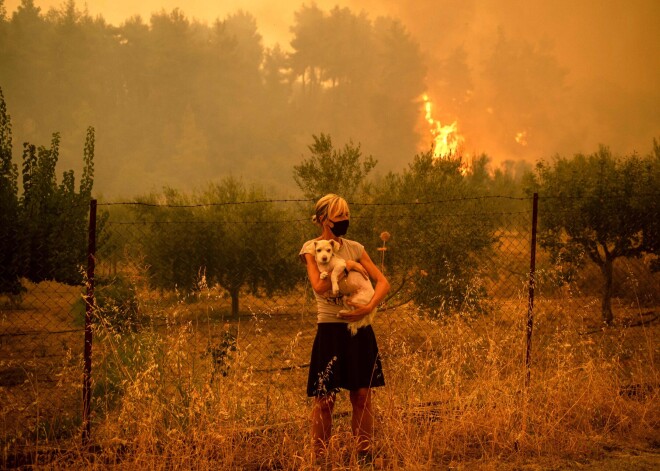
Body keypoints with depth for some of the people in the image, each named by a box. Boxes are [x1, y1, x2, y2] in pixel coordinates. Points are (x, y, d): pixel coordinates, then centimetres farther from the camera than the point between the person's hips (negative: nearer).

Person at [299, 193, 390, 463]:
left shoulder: (355, 248, 10)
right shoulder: (311, 248, -1)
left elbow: (383, 282, 1)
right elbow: (319, 286, -17)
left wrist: (369, 307, -15)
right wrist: (346, 266, -14)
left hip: (359, 330, 4)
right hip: (331, 329, -4)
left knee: (362, 397, 4)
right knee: (325, 400, 0)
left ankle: (365, 455, 11)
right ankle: (319, 459, 7)